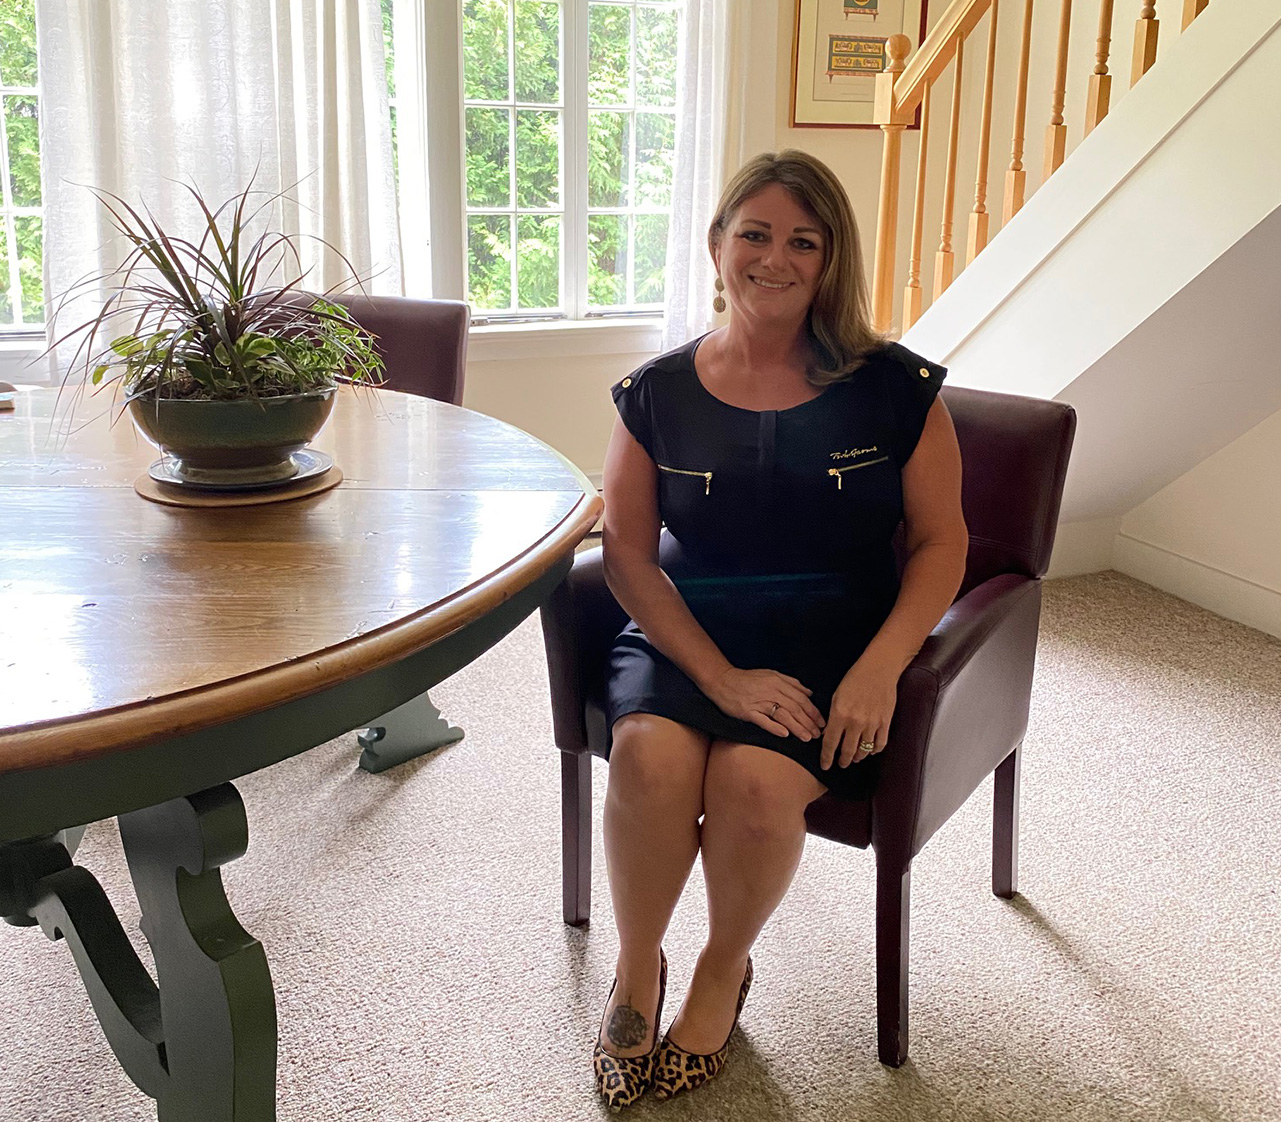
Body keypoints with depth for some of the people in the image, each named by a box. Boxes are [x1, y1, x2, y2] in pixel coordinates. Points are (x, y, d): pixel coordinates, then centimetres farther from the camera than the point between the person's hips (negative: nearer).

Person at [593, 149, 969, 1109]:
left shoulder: (894, 388, 0)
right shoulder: (659, 393, 3)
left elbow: (941, 541, 1)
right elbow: (629, 554, -1)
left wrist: (878, 670, -15)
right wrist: (720, 675, -15)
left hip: (838, 645, -1)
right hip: (686, 634, 2)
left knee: (753, 777, -29)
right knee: (651, 754, -29)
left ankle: (724, 972, 5)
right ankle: (637, 969, 1)